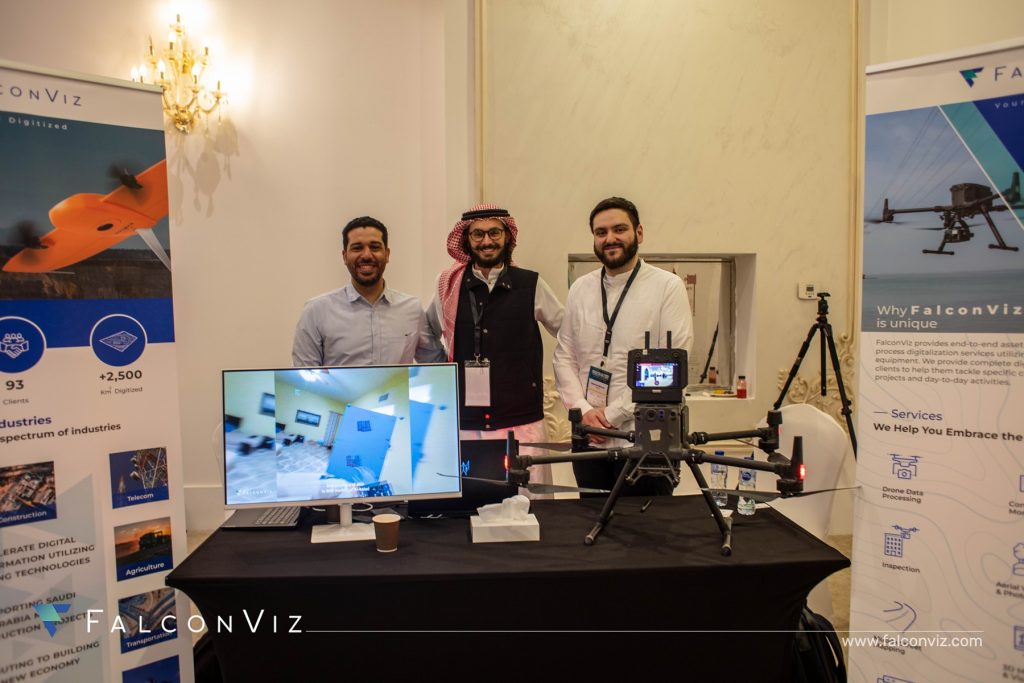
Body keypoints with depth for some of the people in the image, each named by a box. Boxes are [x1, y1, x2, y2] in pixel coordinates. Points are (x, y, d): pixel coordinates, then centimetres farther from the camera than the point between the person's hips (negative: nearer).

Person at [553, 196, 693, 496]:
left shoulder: (668, 287, -6)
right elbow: (564, 356, 8)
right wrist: (583, 409, -7)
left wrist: (612, 413, -13)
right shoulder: (580, 289, 8)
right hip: (589, 440, 4)